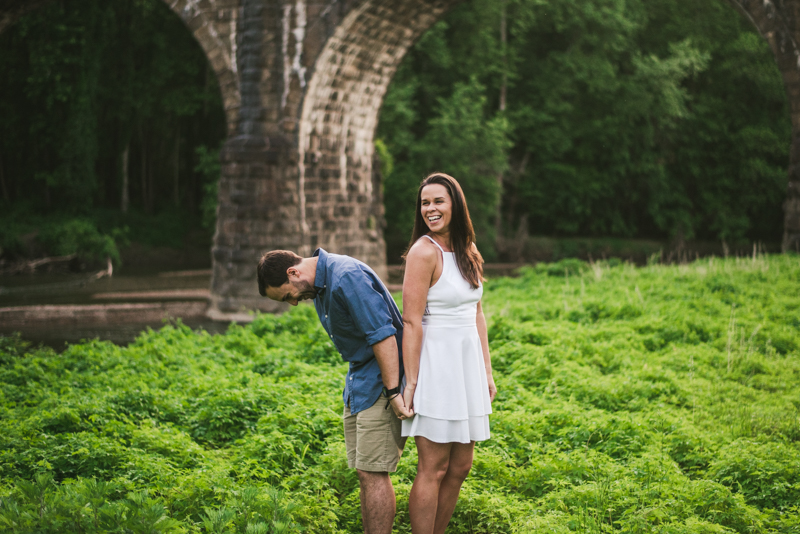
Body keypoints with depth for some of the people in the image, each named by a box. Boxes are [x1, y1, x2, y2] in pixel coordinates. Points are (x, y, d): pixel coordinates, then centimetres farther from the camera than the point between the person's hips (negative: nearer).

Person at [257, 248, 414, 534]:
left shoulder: (347, 278, -21)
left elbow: (383, 335, -24)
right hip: (359, 382, 10)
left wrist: (393, 393, -24)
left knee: (372, 472, -10)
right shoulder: (320, 285, 10)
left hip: (382, 382, -10)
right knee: (365, 472, 10)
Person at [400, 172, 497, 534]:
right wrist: (411, 383, -17)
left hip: (467, 364, 8)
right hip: (435, 364, -8)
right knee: (433, 469, -3)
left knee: (460, 467, 11)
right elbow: (411, 322, -15)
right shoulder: (424, 251, -12)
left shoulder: (468, 252, 11)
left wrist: (487, 372, 14)